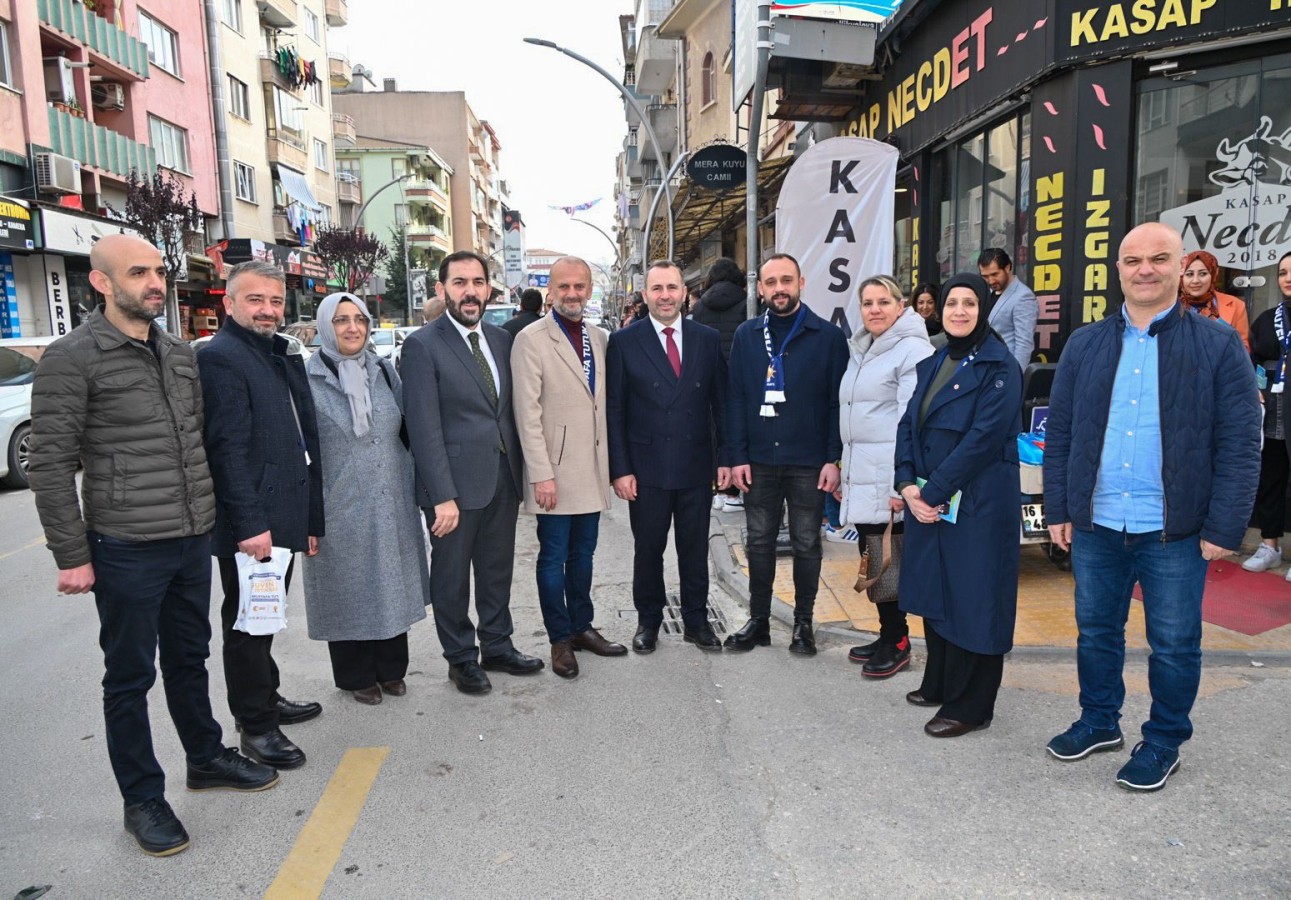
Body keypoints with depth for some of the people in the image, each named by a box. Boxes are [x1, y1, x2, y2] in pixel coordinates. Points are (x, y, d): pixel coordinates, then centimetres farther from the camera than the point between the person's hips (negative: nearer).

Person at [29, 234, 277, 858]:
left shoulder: (180, 354, 9)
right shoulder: (72, 358, -11)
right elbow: (50, 463, -12)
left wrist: (211, 516, 15)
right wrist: (71, 555, -12)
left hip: (193, 541, 6)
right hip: (126, 549, -6)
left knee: (188, 659, 21)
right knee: (130, 676, 9)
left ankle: (206, 757, 39)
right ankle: (142, 800, 24)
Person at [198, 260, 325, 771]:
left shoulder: (283, 357, 15)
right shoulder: (221, 357, -12)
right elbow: (229, 449, -19)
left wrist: (310, 519, 16)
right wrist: (251, 524, -23)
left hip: (281, 519, 8)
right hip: (249, 525, -8)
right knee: (248, 624, 5)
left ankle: (266, 699, 34)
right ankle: (255, 725, 17)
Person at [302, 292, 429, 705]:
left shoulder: (384, 371, 6)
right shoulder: (308, 378, -6)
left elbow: (407, 429, 12)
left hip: (391, 505, 4)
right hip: (341, 510, -4)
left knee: (392, 585, 12)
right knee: (349, 590, 8)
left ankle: (391, 668, 28)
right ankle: (356, 675, 25)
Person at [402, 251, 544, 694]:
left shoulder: (501, 339, 8)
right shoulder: (423, 345, -10)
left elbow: (510, 409, 11)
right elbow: (425, 428, -15)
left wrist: (519, 471, 6)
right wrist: (442, 496, -18)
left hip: (503, 478, 6)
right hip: (457, 483, -5)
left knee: (498, 570, 18)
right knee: (452, 576, 10)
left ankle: (497, 647, 35)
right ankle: (461, 658, 28)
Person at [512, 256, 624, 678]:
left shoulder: (600, 339, 10)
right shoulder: (531, 340, -8)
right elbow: (528, 413, -12)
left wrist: (612, 462, 11)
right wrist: (541, 473, -16)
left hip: (592, 469, 6)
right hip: (555, 471, -5)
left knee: (583, 553, 15)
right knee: (554, 557, 5)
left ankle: (582, 627, 29)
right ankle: (560, 639, 19)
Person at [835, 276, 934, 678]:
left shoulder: (913, 351, -10)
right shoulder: (860, 351, 17)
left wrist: (903, 484, -20)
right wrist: (844, 470, 21)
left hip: (889, 481, -8)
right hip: (861, 478, 8)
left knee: (889, 561, -1)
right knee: (873, 560, 13)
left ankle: (897, 643, 13)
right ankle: (888, 636, 25)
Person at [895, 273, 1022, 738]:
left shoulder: (999, 367, -11)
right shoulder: (932, 364, 12)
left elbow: (983, 438, -19)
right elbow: (908, 424, 8)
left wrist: (932, 492, -18)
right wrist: (908, 485, -6)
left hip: (977, 504, -7)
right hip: (927, 502, 8)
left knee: (971, 599, 1)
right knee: (934, 593, 16)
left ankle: (970, 705, 15)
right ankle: (939, 684, 33)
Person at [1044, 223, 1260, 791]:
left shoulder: (1219, 345, -3)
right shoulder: (1084, 345, 5)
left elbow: (1240, 444, -6)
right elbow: (1059, 435, 7)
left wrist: (1224, 528, -10)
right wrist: (1058, 510, 3)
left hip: (1175, 531, -3)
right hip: (1095, 526, 3)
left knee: (1174, 645, 11)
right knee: (1096, 632, 17)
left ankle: (1164, 743, 30)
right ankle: (1099, 722, 37)